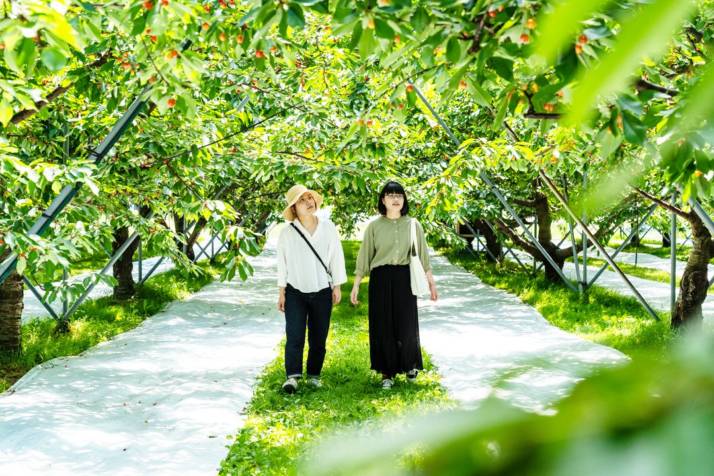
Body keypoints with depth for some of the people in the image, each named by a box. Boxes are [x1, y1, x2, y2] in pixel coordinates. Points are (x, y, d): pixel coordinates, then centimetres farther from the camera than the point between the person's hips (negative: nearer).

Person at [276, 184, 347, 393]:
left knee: (318, 338, 7)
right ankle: (292, 377, -15)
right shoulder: (287, 233, -3)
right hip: (295, 292, -2)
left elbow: (336, 257, 5)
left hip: (322, 292, 2)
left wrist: (337, 286, 4)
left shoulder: (328, 227, 0)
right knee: (294, 336, -12)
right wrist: (281, 292, 1)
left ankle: (314, 375, 18)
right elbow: (282, 263, 1)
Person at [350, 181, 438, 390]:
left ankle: (410, 364, 28)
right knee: (383, 326, 1)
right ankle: (387, 373, 11)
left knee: (407, 324, 3)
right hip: (381, 279, 0)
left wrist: (431, 282, 7)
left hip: (404, 278, 1)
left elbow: (422, 255, 9)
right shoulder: (374, 226, 2)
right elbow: (364, 256, 4)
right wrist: (356, 285, 1)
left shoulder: (413, 225, 5)